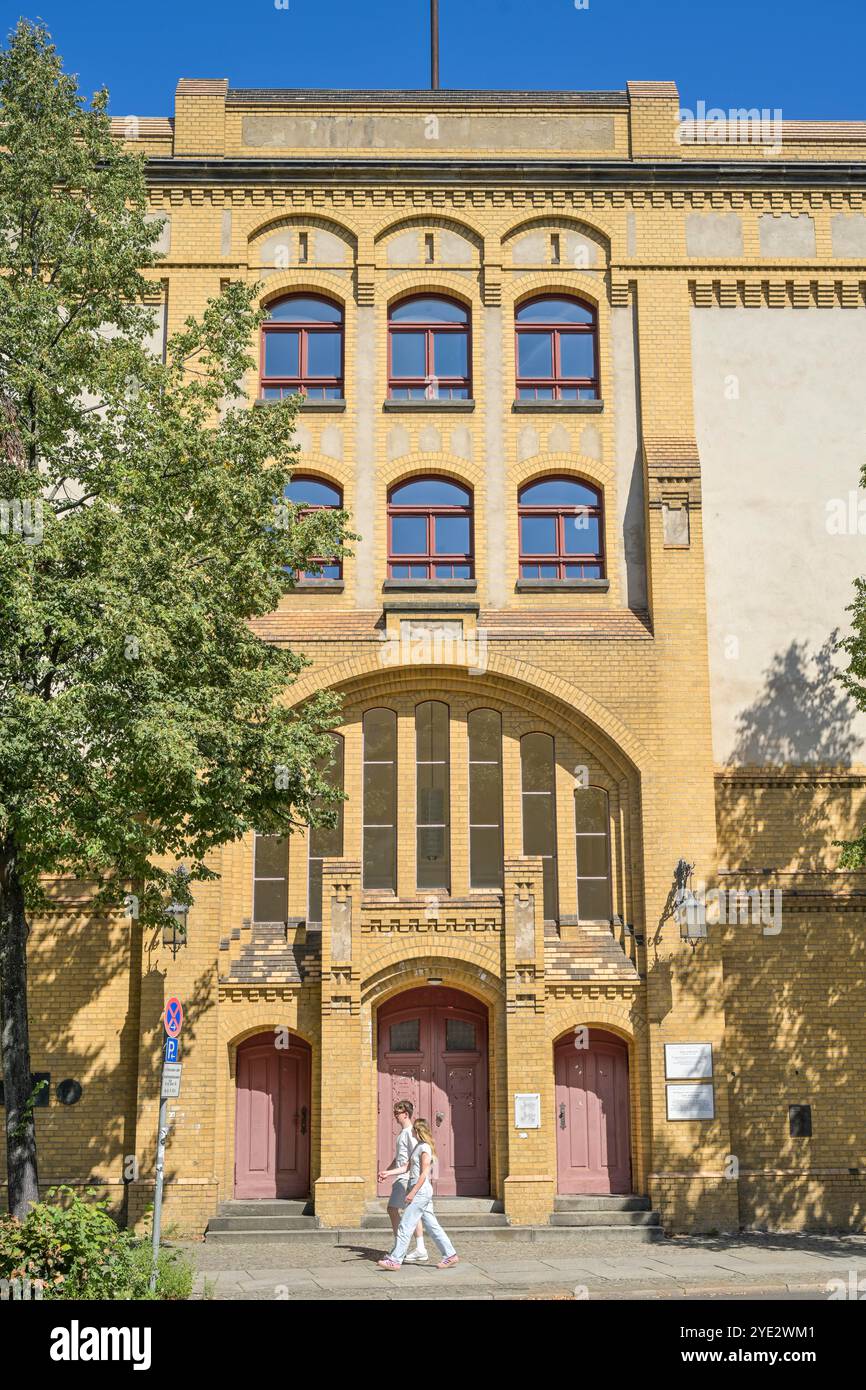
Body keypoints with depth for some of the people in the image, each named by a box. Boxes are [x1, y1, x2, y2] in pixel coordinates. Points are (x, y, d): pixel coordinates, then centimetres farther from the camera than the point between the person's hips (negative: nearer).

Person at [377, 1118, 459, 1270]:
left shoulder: (424, 1148, -12)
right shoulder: (418, 1146, 16)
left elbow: (424, 1173, -18)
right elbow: (407, 1167, 20)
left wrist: (413, 1192, -20)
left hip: (421, 1190, -10)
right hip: (422, 1191, 10)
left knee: (405, 1225, -7)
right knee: (431, 1225, 10)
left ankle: (395, 1260, -5)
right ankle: (450, 1255, 12)